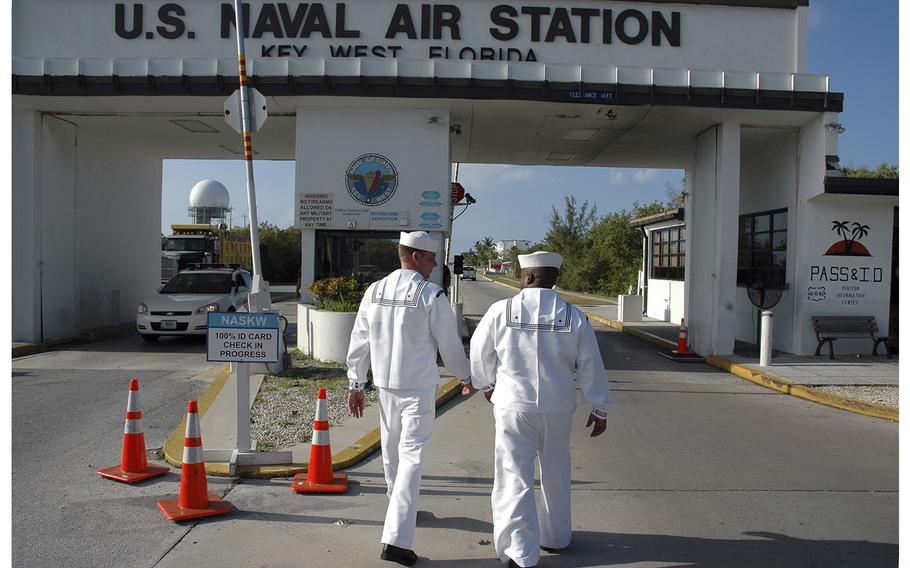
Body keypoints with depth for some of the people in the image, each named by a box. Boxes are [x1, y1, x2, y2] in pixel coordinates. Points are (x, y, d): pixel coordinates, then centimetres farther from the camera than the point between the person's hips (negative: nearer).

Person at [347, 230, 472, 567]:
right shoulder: (431, 295, -14)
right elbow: (449, 346, -8)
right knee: (411, 456, -3)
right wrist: (466, 377, 9)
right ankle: (396, 539, -7)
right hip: (419, 387, -6)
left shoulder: (374, 291, 2)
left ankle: (401, 509, 42)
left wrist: (356, 385, 12)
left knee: (392, 449, 21)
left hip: (385, 385, 6)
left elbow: (359, 342, 5)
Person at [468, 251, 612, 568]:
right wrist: (600, 409, 11)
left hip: (513, 405, -2)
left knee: (515, 477, 5)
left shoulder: (501, 311, -8)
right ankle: (555, 537, 36)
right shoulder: (573, 317, -4)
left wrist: (486, 385, 22)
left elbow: (479, 354, 3)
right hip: (558, 408, 3)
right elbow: (590, 367, 0)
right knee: (556, 473, 20)